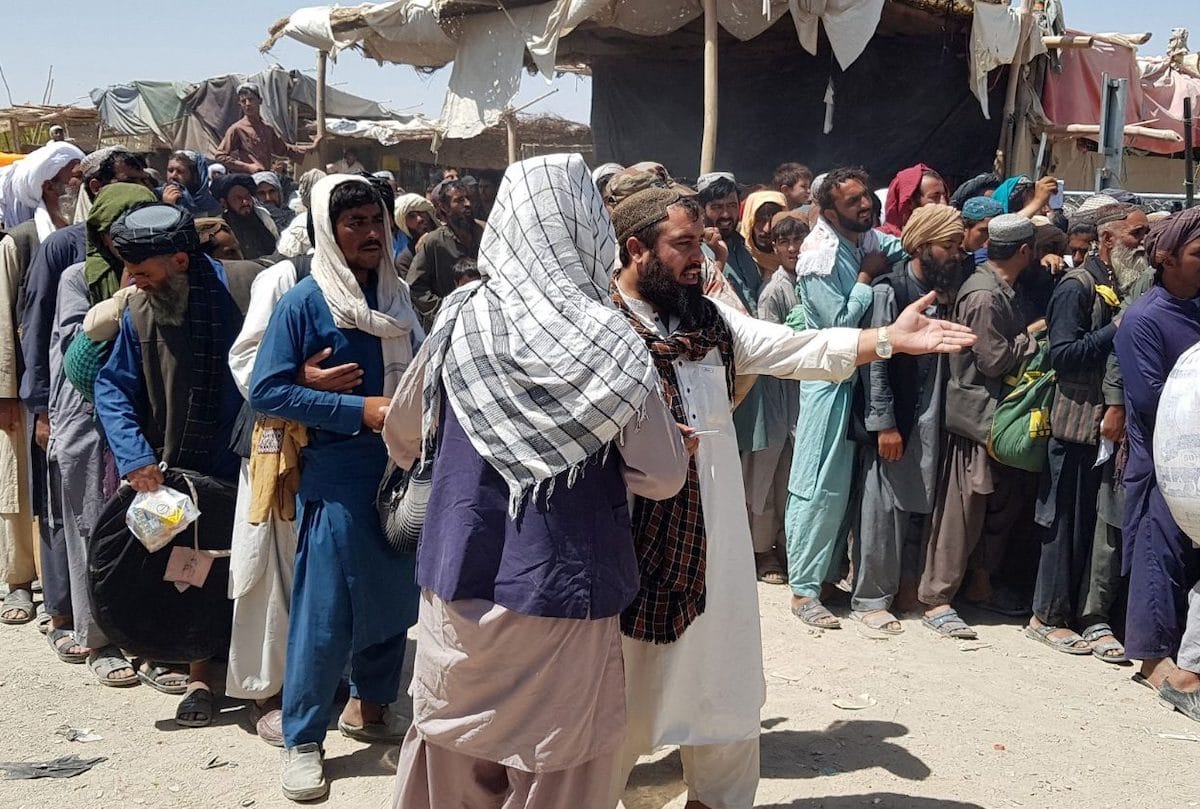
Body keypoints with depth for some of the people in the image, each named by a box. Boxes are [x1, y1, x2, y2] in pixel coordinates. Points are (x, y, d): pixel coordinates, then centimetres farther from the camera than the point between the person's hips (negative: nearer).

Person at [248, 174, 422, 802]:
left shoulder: (395, 297, 8)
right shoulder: (305, 302, -9)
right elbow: (266, 390, -14)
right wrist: (358, 411, -18)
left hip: (401, 469, 6)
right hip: (337, 478, -6)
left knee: (394, 597, 14)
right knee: (324, 611, 0)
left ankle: (370, 707, 34)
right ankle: (302, 739, 14)